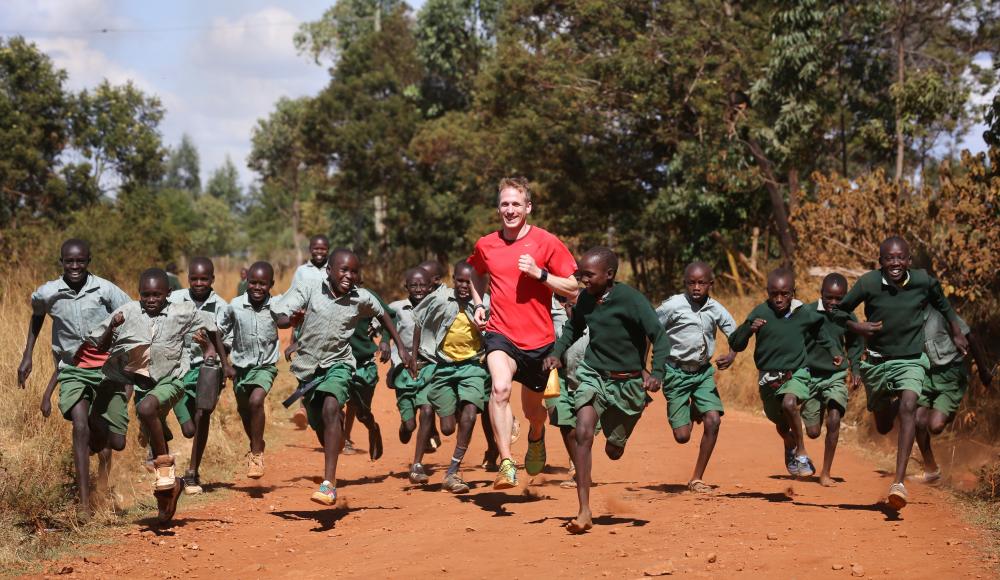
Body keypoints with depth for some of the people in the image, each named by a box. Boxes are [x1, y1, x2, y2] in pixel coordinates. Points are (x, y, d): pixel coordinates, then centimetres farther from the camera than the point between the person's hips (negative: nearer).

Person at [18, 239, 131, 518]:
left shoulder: (105, 290, -12)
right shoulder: (47, 294, -6)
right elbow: (37, 317, 18)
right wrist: (27, 356, 17)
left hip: (107, 368, 0)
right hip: (73, 370, 0)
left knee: (117, 443, 0)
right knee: (81, 428, -22)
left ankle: (102, 451, 41)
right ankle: (84, 503, -18)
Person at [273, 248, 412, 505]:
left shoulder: (362, 299, -7)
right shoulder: (309, 291, -12)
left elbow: (383, 315, 14)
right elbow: (278, 318, -19)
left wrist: (401, 348, 14)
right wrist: (291, 320, -42)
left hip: (338, 363, -2)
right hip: (308, 366, 2)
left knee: (331, 408, -29)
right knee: (319, 425, 13)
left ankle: (329, 484, -36)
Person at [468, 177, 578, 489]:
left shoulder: (546, 242, -5)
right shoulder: (485, 245, 4)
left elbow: (572, 288, -3)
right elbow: (471, 274, 27)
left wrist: (539, 273, -17)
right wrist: (478, 304, 11)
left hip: (538, 339, 0)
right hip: (500, 333, 0)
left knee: (533, 411, 14)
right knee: (500, 387, -30)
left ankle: (536, 436, 52)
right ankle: (506, 464, -29)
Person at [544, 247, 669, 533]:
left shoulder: (630, 299, -19)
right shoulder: (586, 298, -3)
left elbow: (660, 338, -21)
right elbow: (573, 327, 19)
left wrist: (656, 373, -35)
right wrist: (556, 352, 3)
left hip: (628, 382, -3)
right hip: (593, 375, 3)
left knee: (614, 451, 10)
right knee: (583, 434, -20)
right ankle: (584, 512, -19)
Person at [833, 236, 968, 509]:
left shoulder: (924, 281, -9)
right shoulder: (868, 284, -13)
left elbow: (943, 304, 13)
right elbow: (838, 310, -1)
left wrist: (957, 333, 13)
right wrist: (857, 327, -17)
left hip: (911, 361, -1)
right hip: (877, 362, 1)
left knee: (908, 407, -27)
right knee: (883, 427, 14)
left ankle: (899, 482, -33)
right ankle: (890, 402, 55)